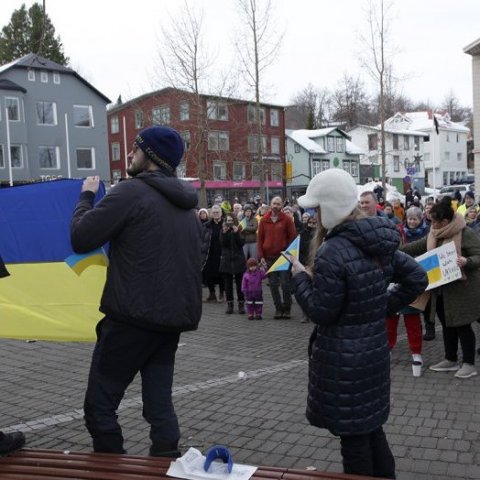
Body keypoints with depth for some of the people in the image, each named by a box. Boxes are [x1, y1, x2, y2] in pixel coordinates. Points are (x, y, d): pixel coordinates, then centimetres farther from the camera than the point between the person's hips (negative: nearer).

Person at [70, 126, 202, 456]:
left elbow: (81, 239, -9)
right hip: (173, 317, 8)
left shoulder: (132, 191, -11)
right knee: (160, 401, 13)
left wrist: (87, 196, 6)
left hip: (132, 317, -7)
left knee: (100, 405, 5)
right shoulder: (187, 204, 13)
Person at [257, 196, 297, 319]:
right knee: (273, 285, 6)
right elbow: (259, 239, 7)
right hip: (269, 257, 3)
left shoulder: (287, 219, -1)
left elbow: (293, 237, -1)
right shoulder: (264, 220, 6)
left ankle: (286, 309, 11)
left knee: (285, 284, -1)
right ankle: (278, 308, 15)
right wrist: (261, 256, 0)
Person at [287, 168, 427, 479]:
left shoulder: (332, 252, -22)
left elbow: (321, 312, -18)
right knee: (371, 426, 22)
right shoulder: (380, 242, 3)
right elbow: (417, 278, 9)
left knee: (352, 435, 7)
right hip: (375, 349, 8)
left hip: (343, 359, -8)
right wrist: (383, 306, 10)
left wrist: (300, 277, -5)